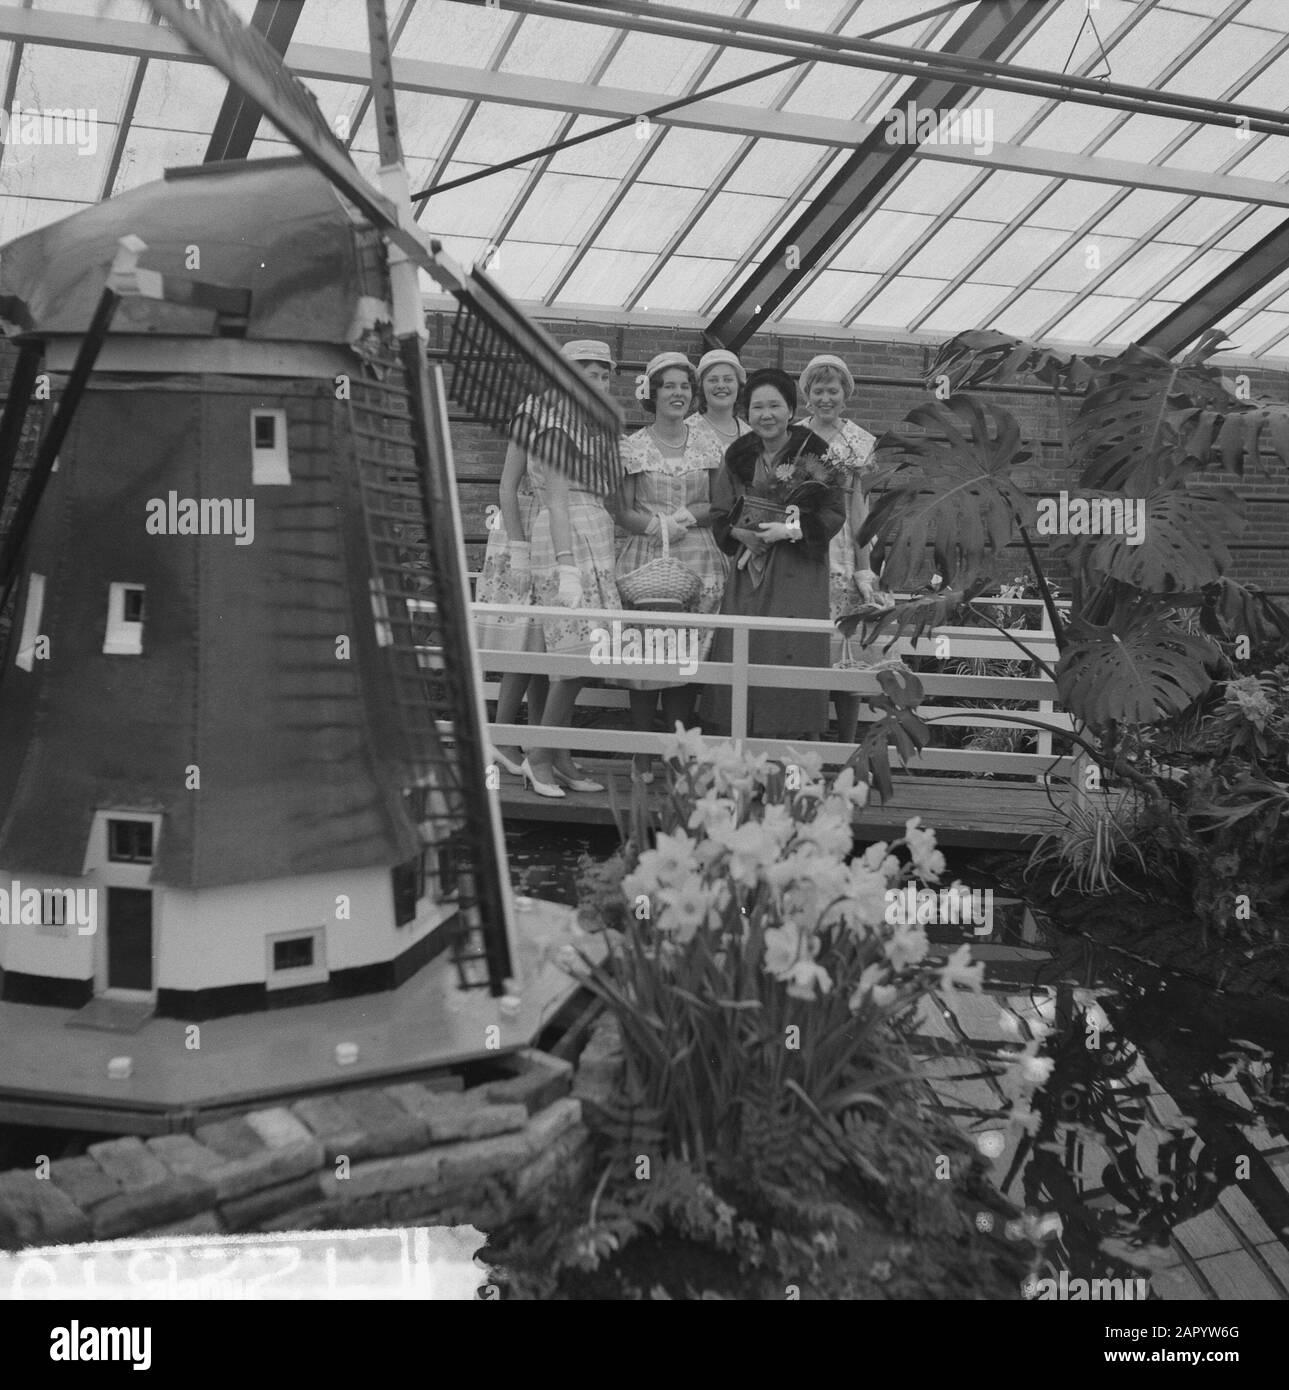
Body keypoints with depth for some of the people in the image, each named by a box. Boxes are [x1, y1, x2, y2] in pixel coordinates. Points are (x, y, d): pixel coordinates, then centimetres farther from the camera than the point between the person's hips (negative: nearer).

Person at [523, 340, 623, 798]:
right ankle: (540, 757, -2)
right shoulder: (558, 425, -7)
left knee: (576, 658, 7)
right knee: (576, 657, -11)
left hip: (594, 548, 9)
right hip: (569, 543, -9)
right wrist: (567, 567, -20)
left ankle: (560, 757, 11)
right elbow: (557, 502, -14)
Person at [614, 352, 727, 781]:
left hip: (698, 560, 2)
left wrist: (690, 515, -8)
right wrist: (655, 525, -16)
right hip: (644, 558, -2)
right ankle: (643, 757, 5)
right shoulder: (633, 447, 5)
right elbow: (623, 512, 3)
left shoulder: (707, 445, 11)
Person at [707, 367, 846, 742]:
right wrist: (739, 532, -7)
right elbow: (719, 515, 13)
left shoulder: (814, 454, -3)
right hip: (749, 574, 4)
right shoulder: (739, 458, 10)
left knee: (794, 660, -8)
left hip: (799, 574, -4)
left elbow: (834, 513, -4)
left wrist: (790, 529, -16)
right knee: (741, 659, 0)